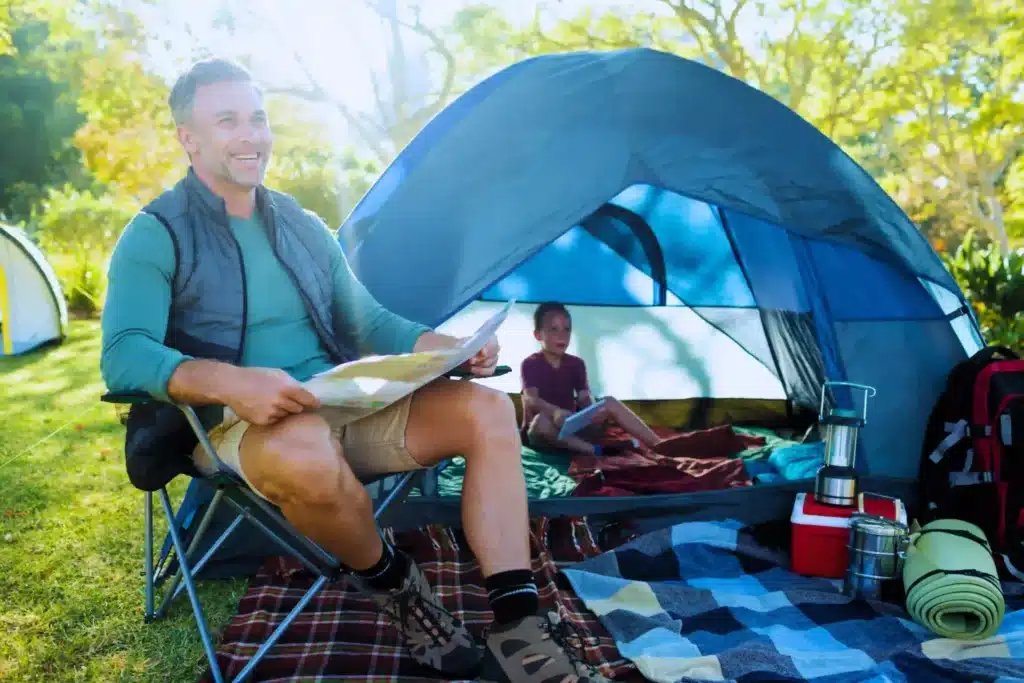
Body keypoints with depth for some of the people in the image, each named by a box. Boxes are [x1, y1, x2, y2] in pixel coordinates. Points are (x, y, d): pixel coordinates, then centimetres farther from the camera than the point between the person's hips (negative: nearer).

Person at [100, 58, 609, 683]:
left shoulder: (303, 227, 15)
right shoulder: (157, 236, -3)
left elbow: (369, 323, 16)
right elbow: (123, 357, -16)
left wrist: (448, 345, -4)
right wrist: (232, 382, -35)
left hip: (344, 406, 6)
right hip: (241, 427, -5)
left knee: (486, 409, -14)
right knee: (305, 452, -41)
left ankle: (518, 630, -17)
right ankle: (394, 585, -9)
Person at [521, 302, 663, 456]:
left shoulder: (576, 364, 8)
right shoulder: (530, 364, -8)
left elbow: (585, 398, -4)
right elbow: (531, 400, -24)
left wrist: (595, 412, -30)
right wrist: (556, 412, -45)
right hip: (543, 434, -4)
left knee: (610, 403, -15)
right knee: (541, 420, -40)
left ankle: (659, 445, -25)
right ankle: (594, 450, -42)